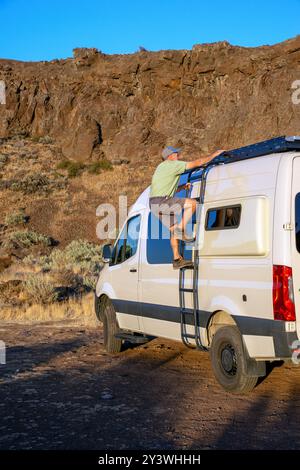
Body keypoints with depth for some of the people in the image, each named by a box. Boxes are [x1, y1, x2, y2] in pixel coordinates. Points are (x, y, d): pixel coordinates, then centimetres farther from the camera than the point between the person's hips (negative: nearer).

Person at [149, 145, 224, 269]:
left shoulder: (162, 167, 27)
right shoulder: (173, 165, -2)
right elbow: (197, 163, -5)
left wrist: (183, 187, 22)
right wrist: (214, 155, 4)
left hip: (154, 203, 10)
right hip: (161, 201, -10)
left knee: (173, 229, 13)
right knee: (192, 203, -14)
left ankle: (177, 259, 12)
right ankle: (180, 229, -14)